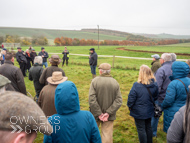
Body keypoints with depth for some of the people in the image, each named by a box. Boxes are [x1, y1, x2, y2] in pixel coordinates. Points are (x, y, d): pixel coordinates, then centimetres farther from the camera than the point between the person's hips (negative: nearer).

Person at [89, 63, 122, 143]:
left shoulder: (95, 81, -13)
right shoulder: (115, 82, -5)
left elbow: (92, 99, -19)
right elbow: (119, 101, -10)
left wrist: (99, 114, -14)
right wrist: (108, 113, -13)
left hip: (96, 114, -1)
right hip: (109, 115, 1)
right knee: (107, 135, 10)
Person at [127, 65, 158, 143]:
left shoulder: (137, 85, -26)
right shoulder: (154, 85, -7)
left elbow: (131, 98, -19)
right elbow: (155, 97, 7)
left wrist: (130, 106, -1)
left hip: (139, 112, -6)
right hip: (149, 111, 6)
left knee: (141, 129, 9)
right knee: (148, 127, 23)